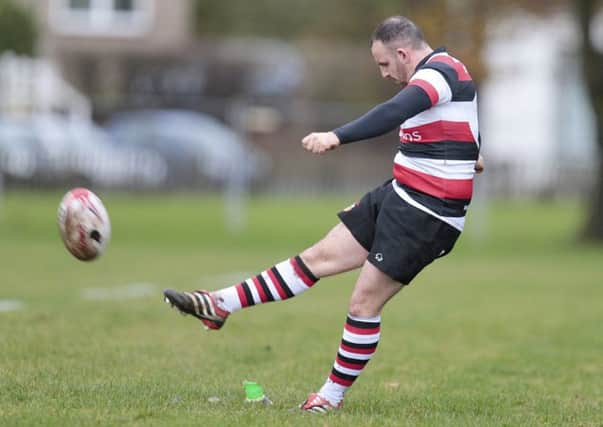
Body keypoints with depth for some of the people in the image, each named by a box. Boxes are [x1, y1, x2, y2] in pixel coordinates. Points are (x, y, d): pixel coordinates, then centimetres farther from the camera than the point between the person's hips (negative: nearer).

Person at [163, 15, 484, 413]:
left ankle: (334, 395, 11)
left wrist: (338, 136, -46)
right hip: (401, 194, 10)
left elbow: (397, 111, -38)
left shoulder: (440, 70, -19)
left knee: (365, 302, -4)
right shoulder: (440, 71, 13)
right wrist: (466, 155, 47)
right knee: (320, 257, 9)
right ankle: (220, 306, 10)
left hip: (426, 215, -10)